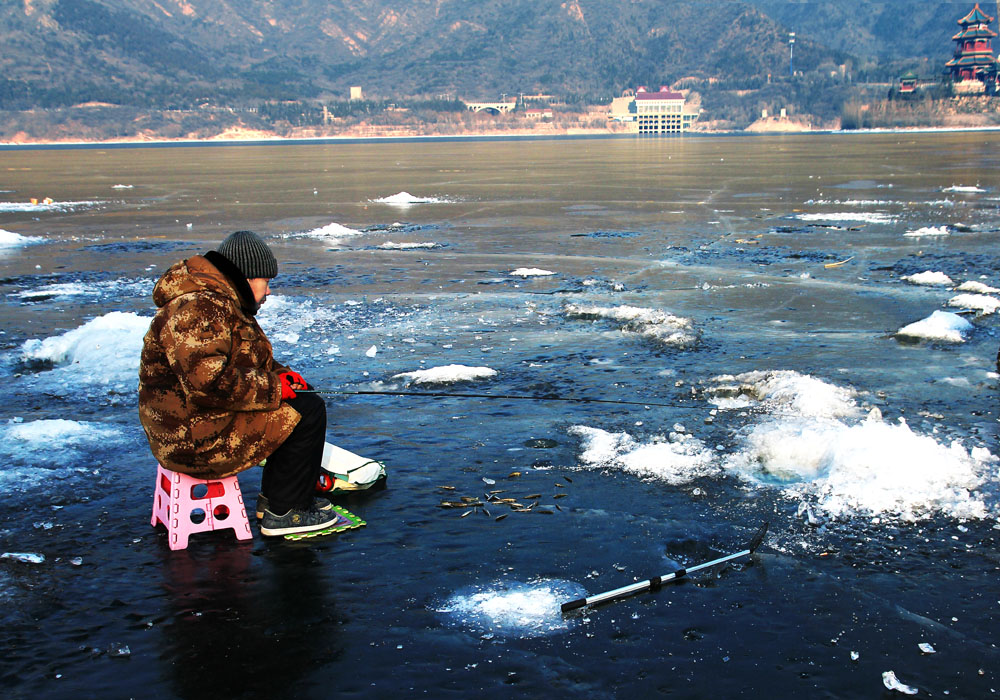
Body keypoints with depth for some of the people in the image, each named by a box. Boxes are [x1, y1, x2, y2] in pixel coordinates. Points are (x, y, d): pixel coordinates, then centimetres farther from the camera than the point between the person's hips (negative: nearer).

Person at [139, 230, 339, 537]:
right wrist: (272, 387, -22)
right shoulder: (197, 310, -22)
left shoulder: (224, 303, 15)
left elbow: (245, 360, 27)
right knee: (307, 412, -11)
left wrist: (280, 374, 8)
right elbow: (209, 382, -33)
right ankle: (283, 513, -1)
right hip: (198, 440, -11)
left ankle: (273, 497, 20)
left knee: (303, 396, 17)